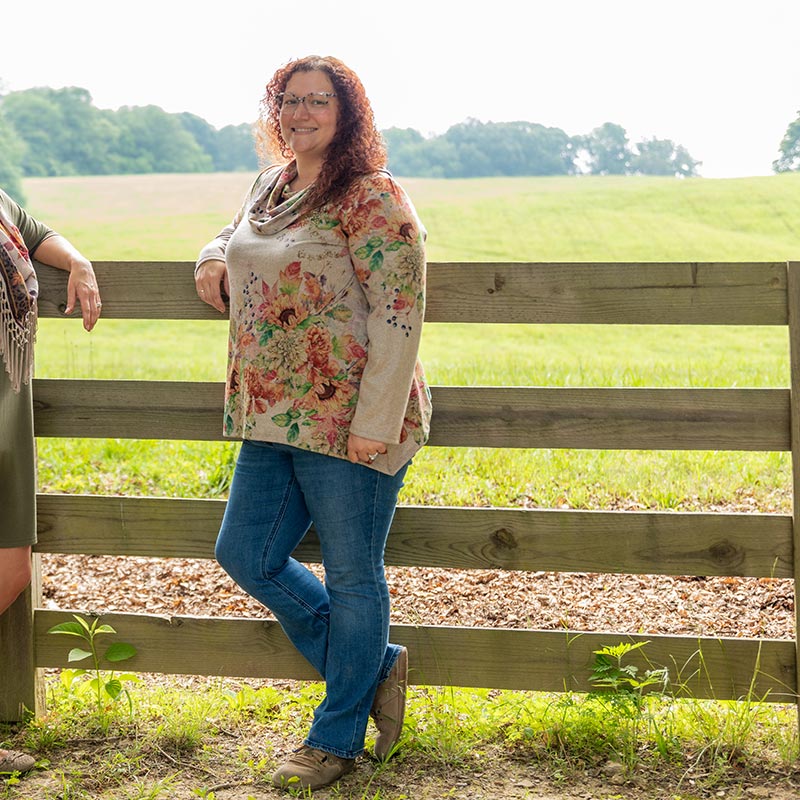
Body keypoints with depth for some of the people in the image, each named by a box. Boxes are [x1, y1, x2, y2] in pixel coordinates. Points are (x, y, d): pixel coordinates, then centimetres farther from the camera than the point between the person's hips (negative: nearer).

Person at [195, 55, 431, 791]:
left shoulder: (372, 200, -13)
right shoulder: (271, 188, 12)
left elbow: (399, 317, -18)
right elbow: (232, 238, 33)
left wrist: (375, 425, -22)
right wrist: (214, 261, 8)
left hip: (349, 425, -9)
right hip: (274, 420, 9)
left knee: (351, 578, 5)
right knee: (245, 555, 12)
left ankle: (337, 738, 21)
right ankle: (375, 668, 27)